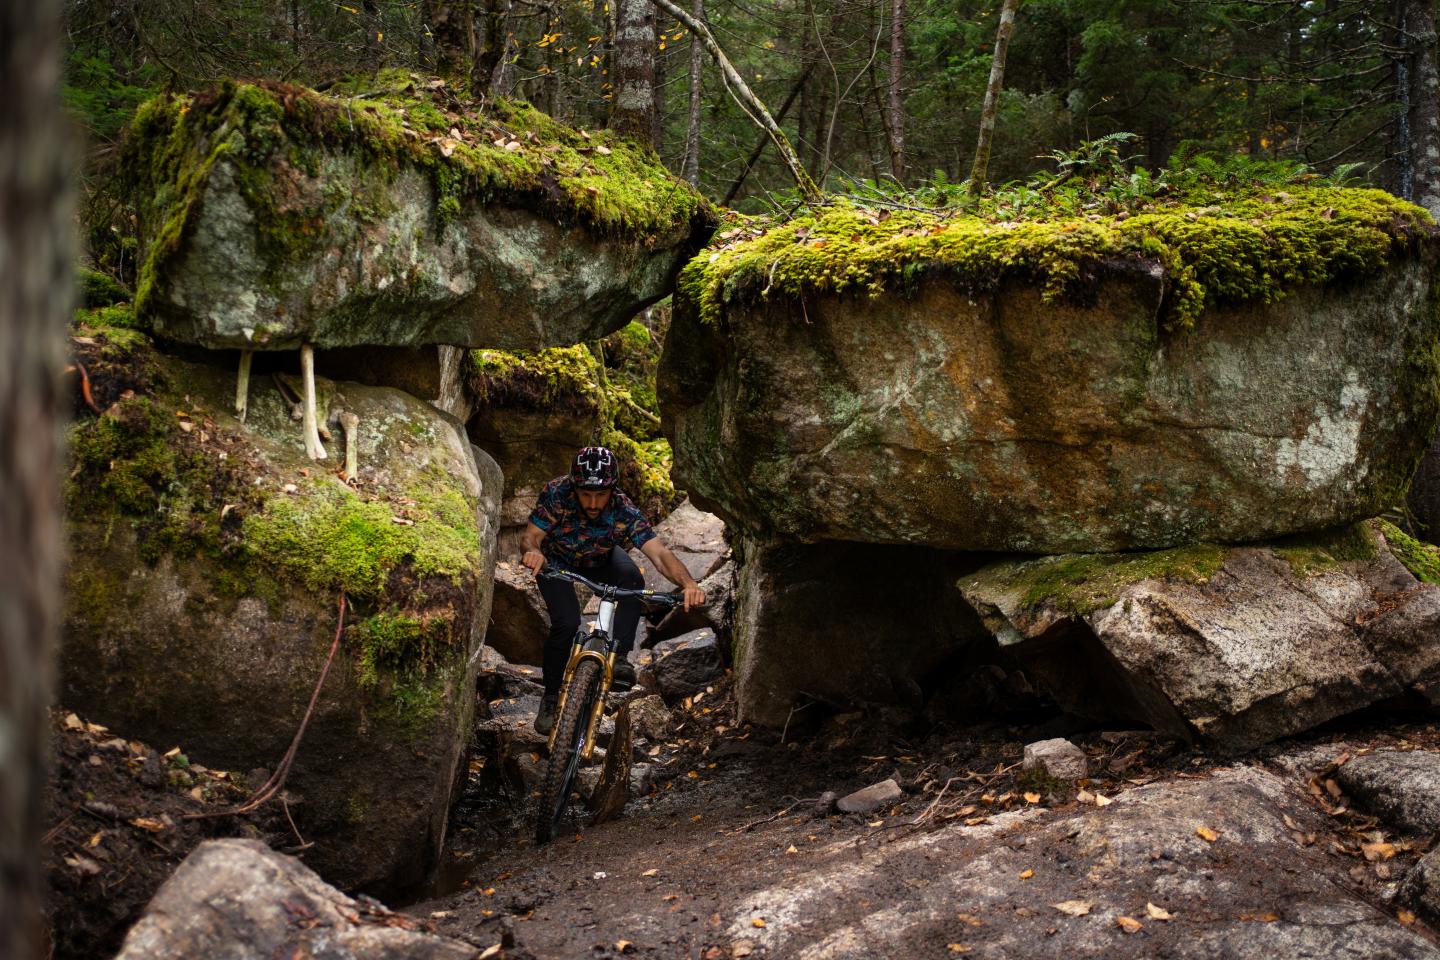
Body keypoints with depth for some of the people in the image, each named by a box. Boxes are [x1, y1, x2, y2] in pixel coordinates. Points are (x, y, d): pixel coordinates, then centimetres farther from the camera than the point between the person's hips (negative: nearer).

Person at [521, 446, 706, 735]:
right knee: (566, 623, -23)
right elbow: (530, 537, -31)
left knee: (632, 579, -32)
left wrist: (689, 584, -64)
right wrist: (532, 551, -57)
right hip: (555, 561, -1)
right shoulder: (557, 493, -35)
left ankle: (619, 657, -22)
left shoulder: (624, 513, -35)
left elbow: (660, 553, -45)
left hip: (599, 560, 1)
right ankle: (551, 696, -1)